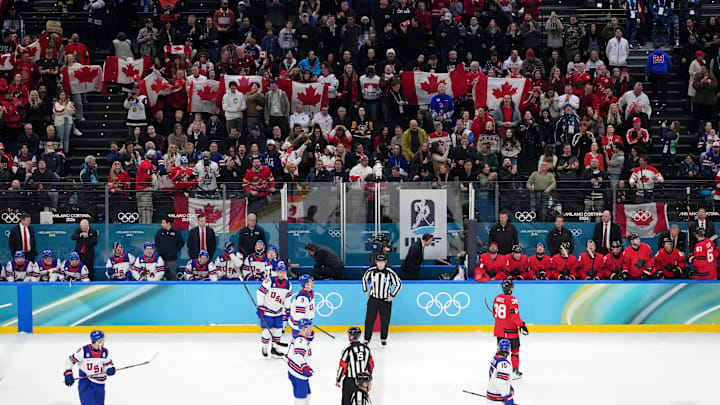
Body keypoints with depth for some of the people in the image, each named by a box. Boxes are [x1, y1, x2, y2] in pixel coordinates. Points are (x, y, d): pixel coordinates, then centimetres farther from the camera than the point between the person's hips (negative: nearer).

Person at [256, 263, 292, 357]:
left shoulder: (288, 284, -2)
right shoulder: (269, 281, -20)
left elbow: (287, 298, 11)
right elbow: (260, 293, -16)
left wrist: (286, 311, 10)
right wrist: (260, 307, -17)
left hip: (278, 312, 6)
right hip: (267, 311, -6)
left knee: (278, 329, 8)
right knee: (267, 330, -5)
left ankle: (274, 348, 23)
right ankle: (264, 348, 16)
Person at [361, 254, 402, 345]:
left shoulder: (390, 272, -14)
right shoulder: (371, 271, -7)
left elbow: (399, 284, -4)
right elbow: (364, 279, 14)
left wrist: (392, 296, -6)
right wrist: (365, 291, 9)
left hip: (386, 300, -1)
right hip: (373, 299, 1)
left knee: (385, 321, 7)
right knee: (369, 320, 0)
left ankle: (383, 338, 25)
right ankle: (367, 339, 10)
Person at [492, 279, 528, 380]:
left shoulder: (497, 298, 3)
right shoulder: (512, 300, -19)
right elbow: (515, 316, -23)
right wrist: (522, 325, -14)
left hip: (499, 330, 6)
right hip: (510, 330, -6)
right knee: (515, 350, 8)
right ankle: (515, 371, 12)